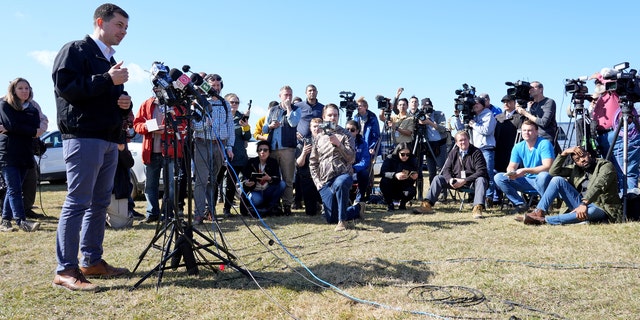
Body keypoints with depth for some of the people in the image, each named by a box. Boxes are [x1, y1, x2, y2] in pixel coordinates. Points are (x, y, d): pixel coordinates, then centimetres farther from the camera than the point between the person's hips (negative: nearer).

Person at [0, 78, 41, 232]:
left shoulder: (33, 110, 15)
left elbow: (36, 130, -2)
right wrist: (32, 131, -4)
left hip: (25, 155, 5)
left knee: (13, 189, 8)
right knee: (15, 189, -11)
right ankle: (21, 221, -18)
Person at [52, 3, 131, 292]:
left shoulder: (111, 61, 25)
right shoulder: (75, 50, -1)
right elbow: (65, 87, -15)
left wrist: (125, 102, 7)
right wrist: (107, 80, -15)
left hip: (109, 140, 9)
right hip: (83, 137, -9)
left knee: (100, 203, 8)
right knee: (77, 202, -10)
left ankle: (92, 261, 16)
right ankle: (65, 270, -6)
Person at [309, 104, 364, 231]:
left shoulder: (345, 135, 5)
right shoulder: (319, 137, 13)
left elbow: (351, 158, -6)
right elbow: (312, 162, 14)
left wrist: (338, 144, -18)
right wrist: (317, 181, 3)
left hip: (343, 174, -4)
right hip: (325, 181, 4)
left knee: (339, 184, -43)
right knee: (331, 219, 1)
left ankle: (342, 220, -26)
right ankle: (357, 208, 28)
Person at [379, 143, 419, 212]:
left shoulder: (413, 161, -7)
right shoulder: (390, 159, -13)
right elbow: (382, 173, -28)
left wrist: (415, 177, -30)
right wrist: (395, 175, -46)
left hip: (404, 189, 1)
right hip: (390, 190, -1)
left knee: (411, 191, -32)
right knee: (384, 181, -32)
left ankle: (402, 203, 3)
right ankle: (389, 203, -8)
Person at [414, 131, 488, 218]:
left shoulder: (476, 152, -8)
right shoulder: (453, 153, 8)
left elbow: (481, 171, -17)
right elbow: (446, 169, 6)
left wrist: (464, 181, -26)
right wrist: (450, 179, -18)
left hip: (472, 182, -4)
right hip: (456, 181, 4)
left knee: (481, 180, -36)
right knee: (438, 178, -10)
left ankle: (478, 208, -50)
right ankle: (427, 205, -19)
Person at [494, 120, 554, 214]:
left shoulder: (544, 144, -12)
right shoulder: (518, 147, 5)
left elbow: (547, 167, -22)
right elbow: (511, 166, 3)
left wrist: (526, 170, -30)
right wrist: (511, 172, -22)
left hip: (541, 181, -5)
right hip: (527, 181, 5)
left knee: (543, 176, -41)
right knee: (498, 177, -10)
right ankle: (520, 204, -9)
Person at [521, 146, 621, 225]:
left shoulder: (605, 165, -8)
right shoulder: (576, 168, 10)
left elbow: (598, 186, -27)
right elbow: (553, 172, 1)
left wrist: (584, 204, -42)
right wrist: (564, 153, -9)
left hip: (600, 208, -5)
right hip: (581, 203, 6)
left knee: (590, 211, -43)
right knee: (557, 179, -8)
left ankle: (543, 220, -44)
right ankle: (539, 212, -22)